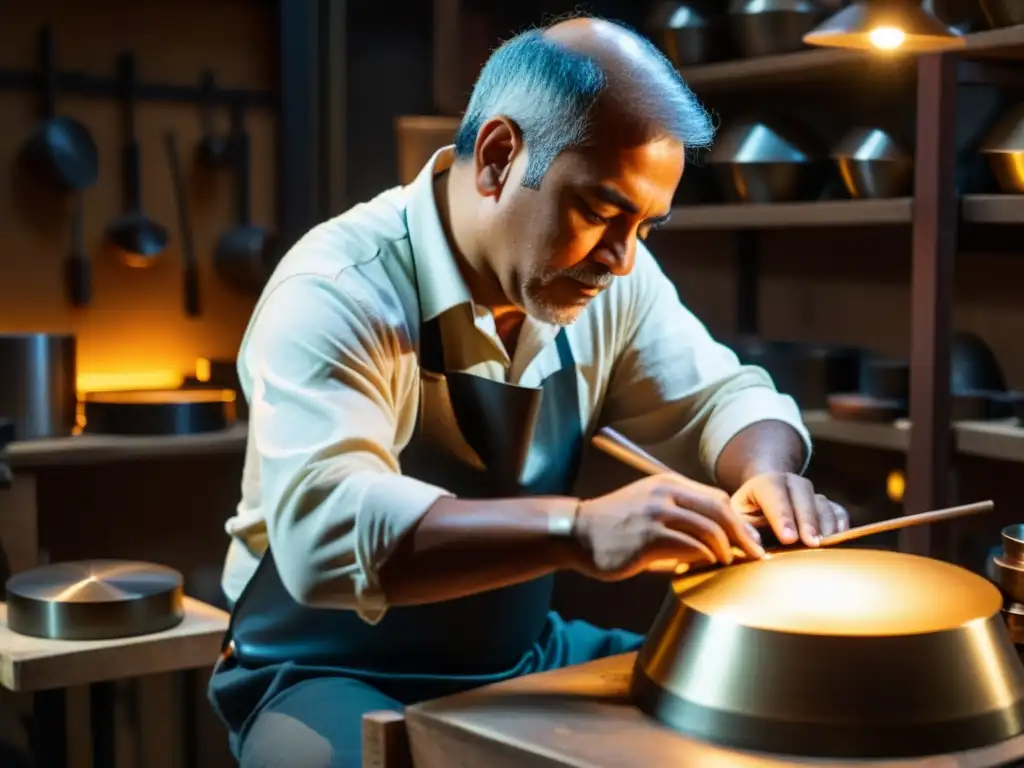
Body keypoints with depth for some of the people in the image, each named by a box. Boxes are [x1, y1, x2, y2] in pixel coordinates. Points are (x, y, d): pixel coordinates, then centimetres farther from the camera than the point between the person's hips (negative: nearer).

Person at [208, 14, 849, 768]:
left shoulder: (609, 279, -5)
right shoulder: (338, 293, -24)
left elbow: (723, 395, 6)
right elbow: (324, 525, -36)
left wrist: (765, 474, -17)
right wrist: (580, 530, -45)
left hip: (524, 660, 6)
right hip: (335, 679, -5)